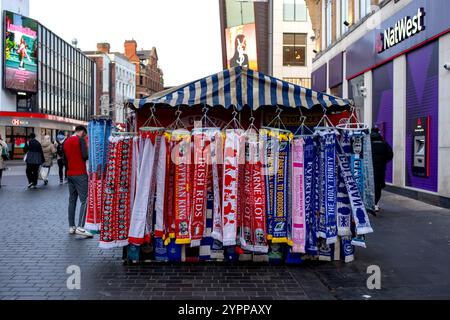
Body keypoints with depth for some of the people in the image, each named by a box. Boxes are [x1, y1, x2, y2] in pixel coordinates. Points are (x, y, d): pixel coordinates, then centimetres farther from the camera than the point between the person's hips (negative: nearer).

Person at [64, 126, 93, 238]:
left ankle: (71, 227, 13)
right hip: (80, 174, -8)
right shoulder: (81, 140, -7)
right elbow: (85, 156, -15)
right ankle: (80, 227, -17)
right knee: (84, 200, -8)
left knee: (72, 200, 12)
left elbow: (65, 159, 20)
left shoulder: (66, 142, 15)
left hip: (70, 175, 8)